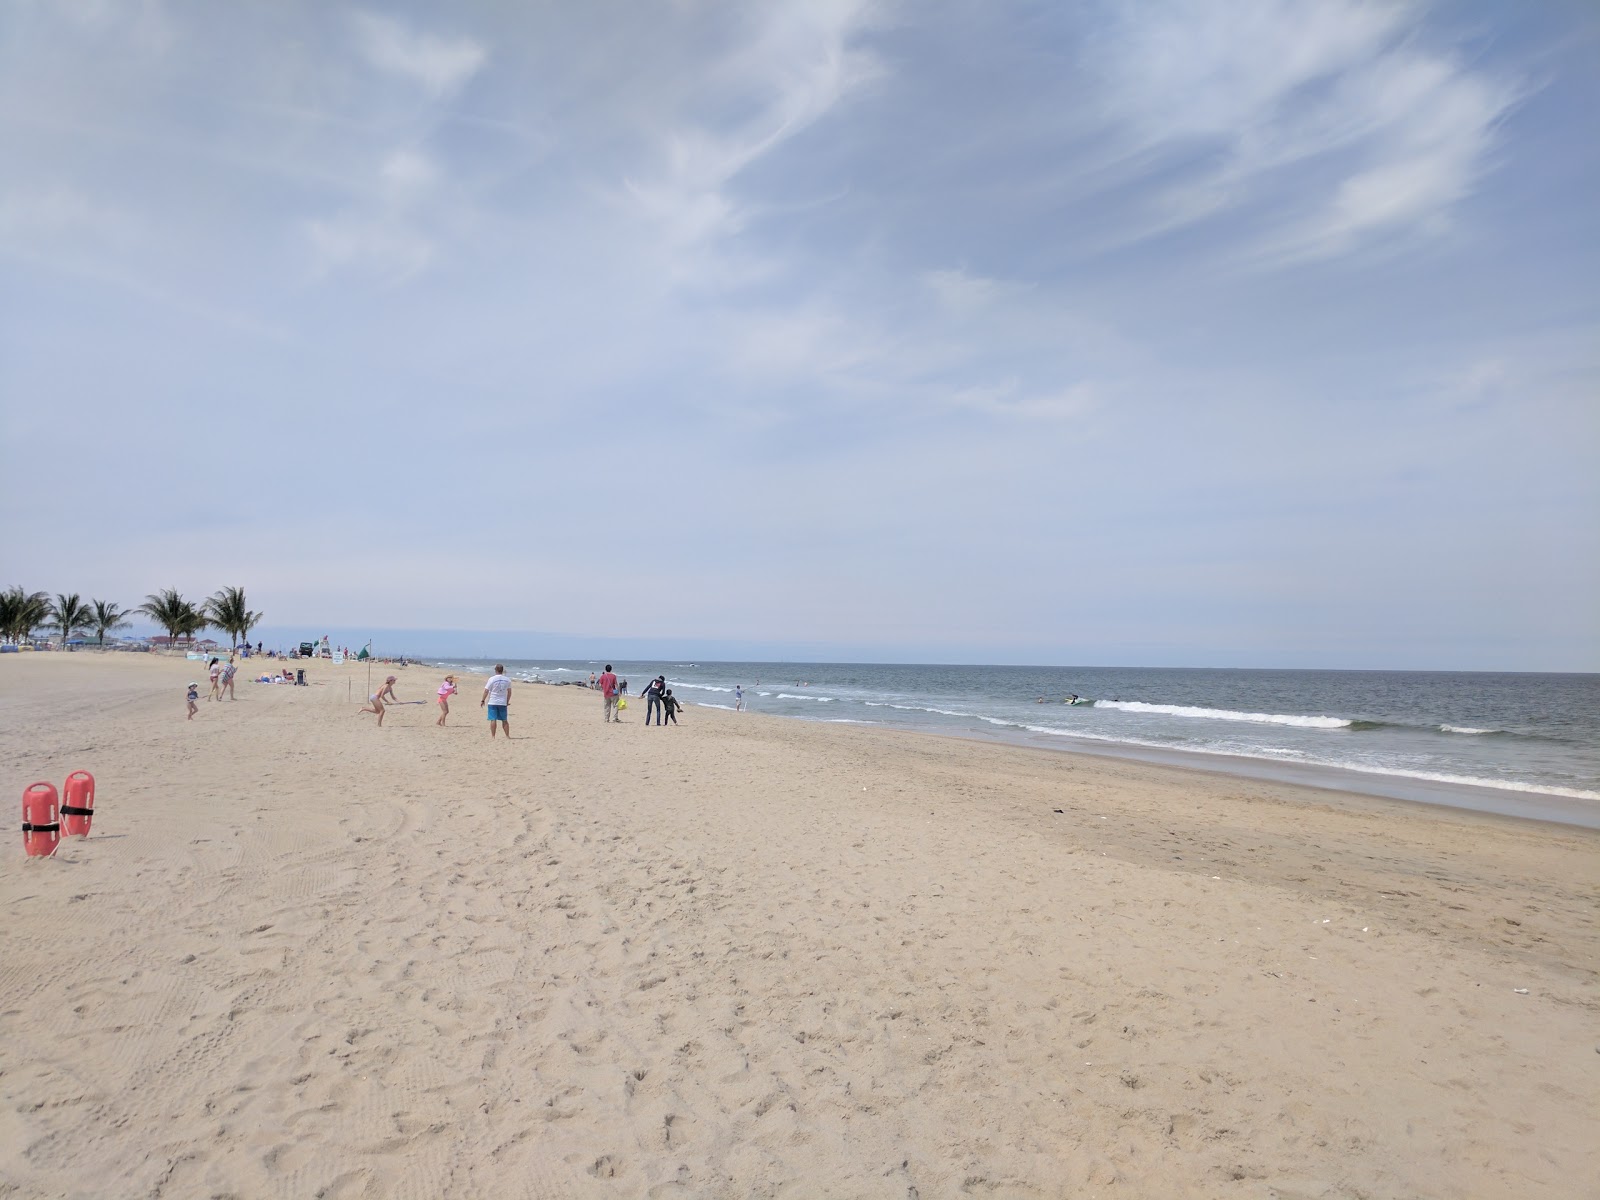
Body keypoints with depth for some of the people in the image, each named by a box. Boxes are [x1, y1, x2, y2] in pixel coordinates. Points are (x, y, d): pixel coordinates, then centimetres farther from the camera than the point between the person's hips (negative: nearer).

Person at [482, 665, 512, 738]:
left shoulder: (492, 679, -9)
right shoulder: (507, 679, 2)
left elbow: (486, 691, -7)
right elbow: (509, 691, 9)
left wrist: (483, 700, 3)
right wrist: (507, 701, 20)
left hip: (492, 702, -3)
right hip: (503, 703, 3)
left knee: (493, 720, 0)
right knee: (504, 720, 10)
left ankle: (493, 736, 0)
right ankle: (507, 736, 12)